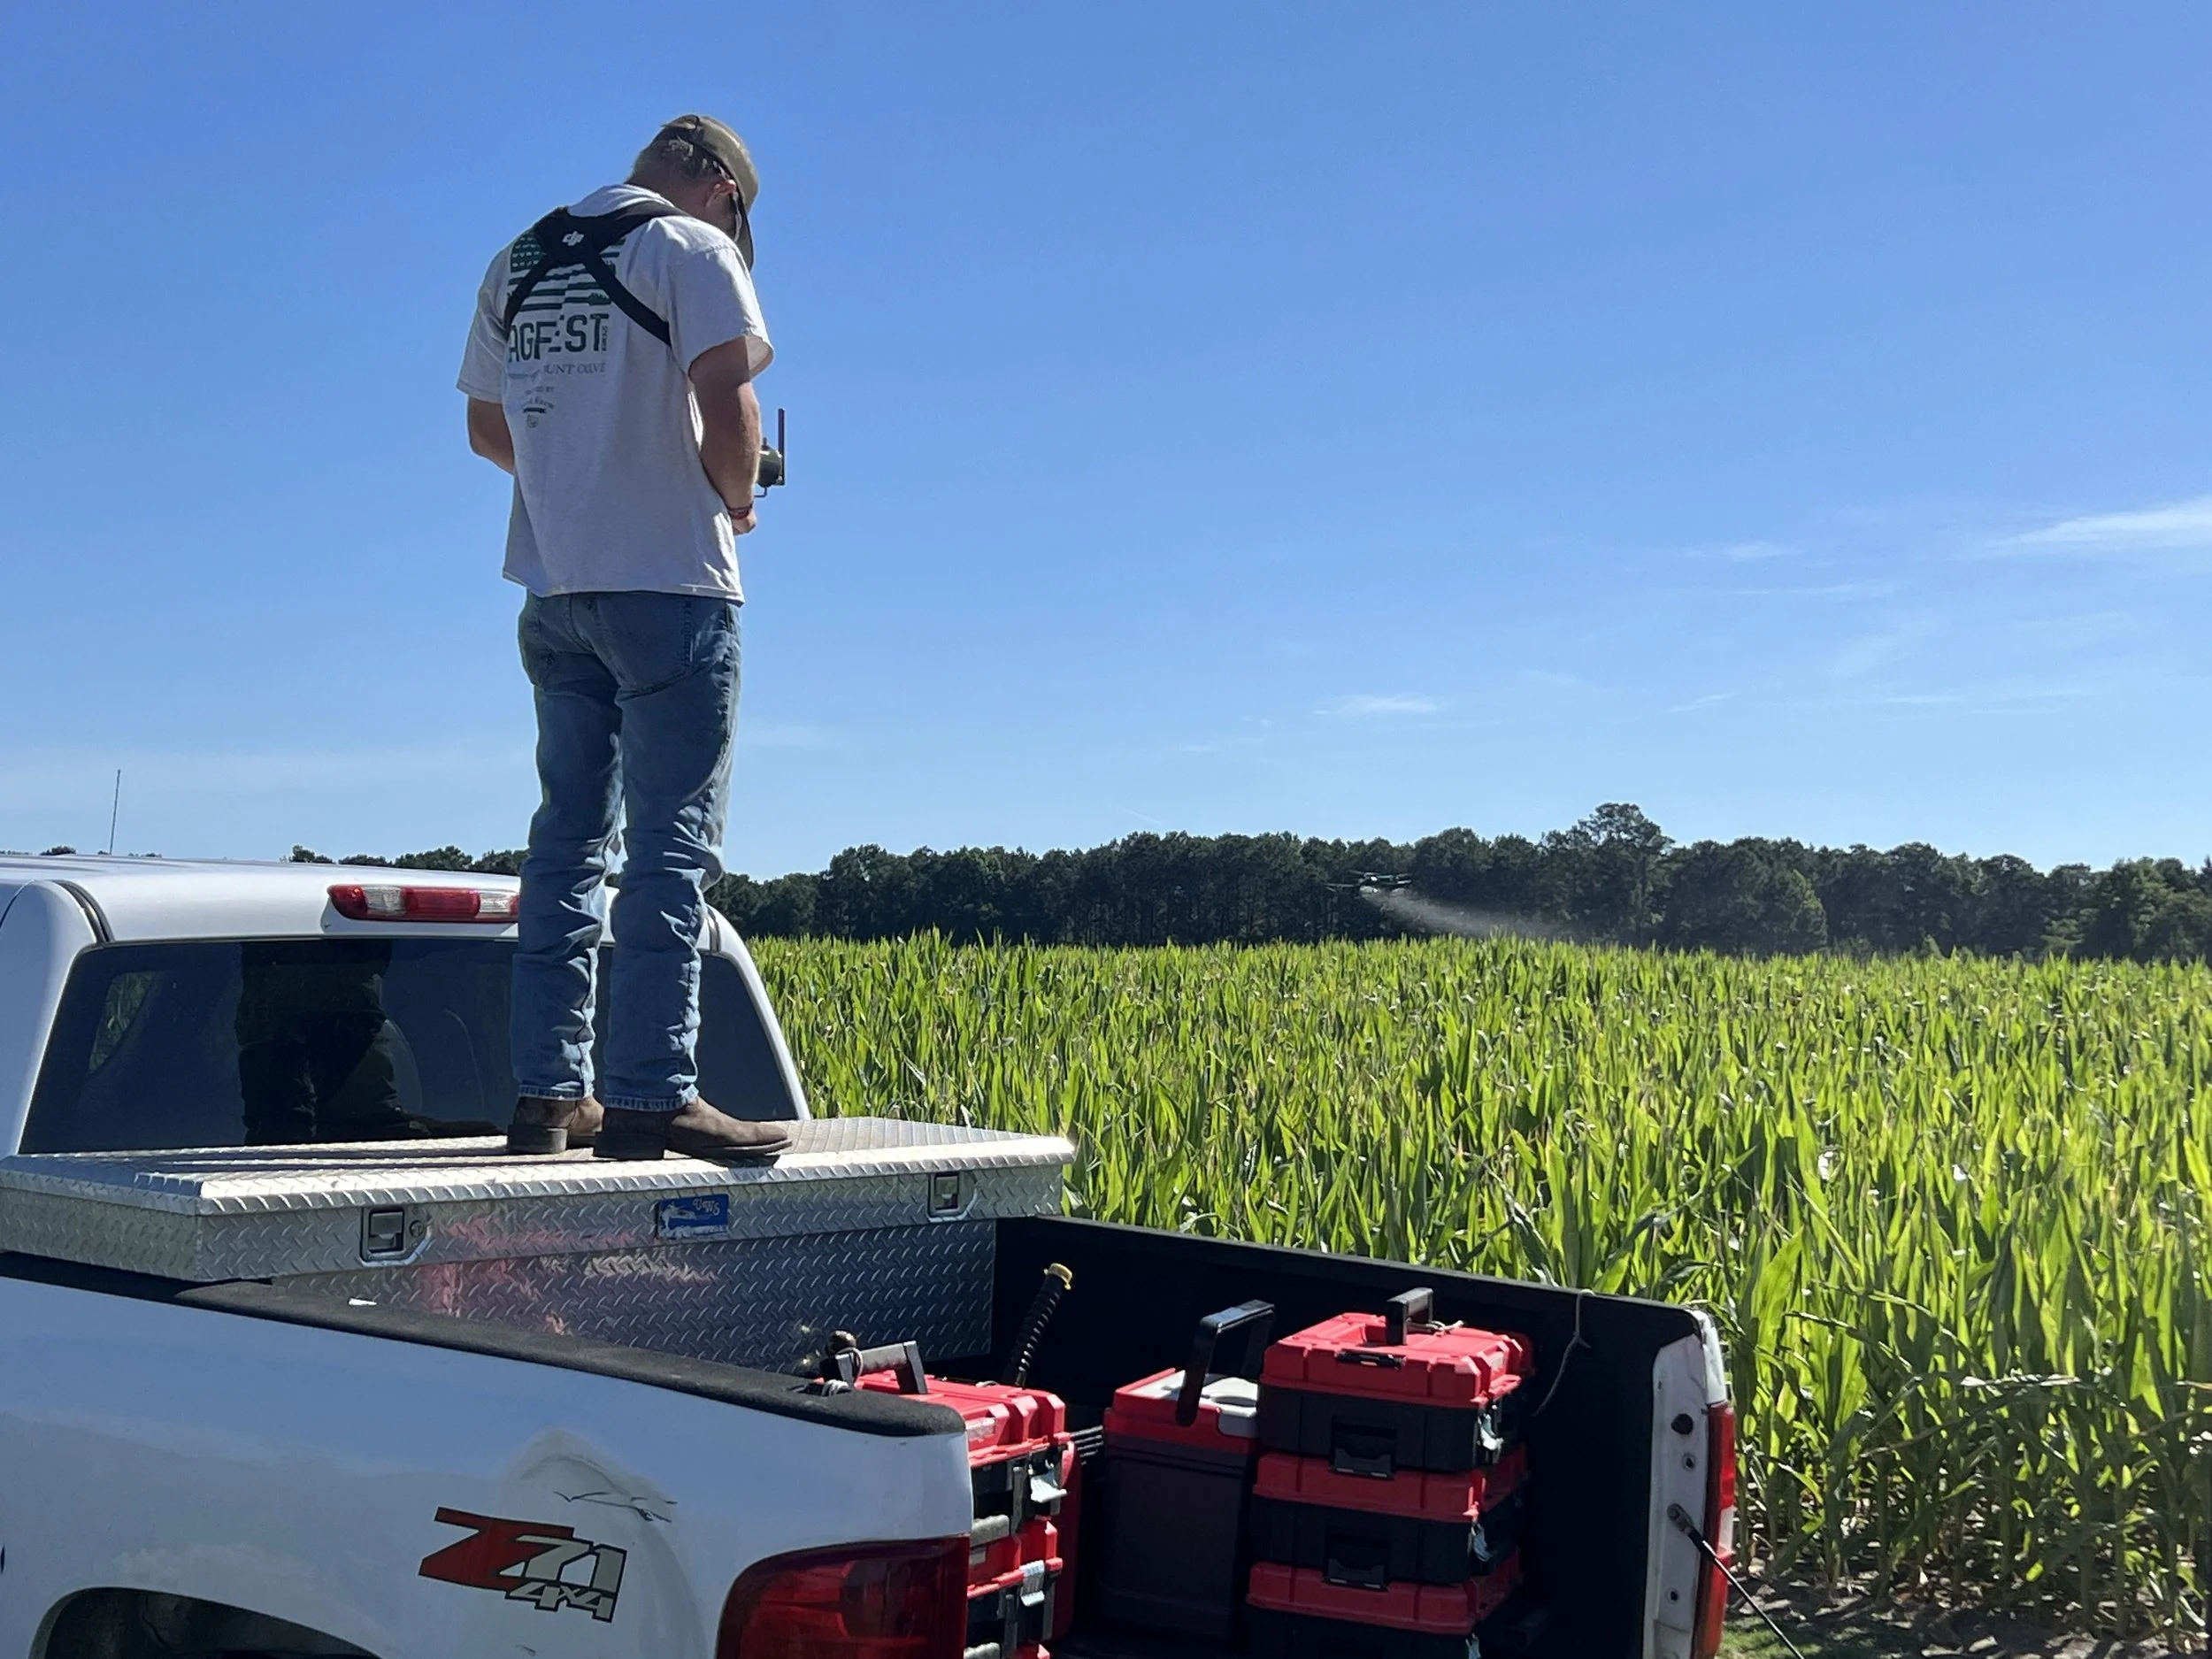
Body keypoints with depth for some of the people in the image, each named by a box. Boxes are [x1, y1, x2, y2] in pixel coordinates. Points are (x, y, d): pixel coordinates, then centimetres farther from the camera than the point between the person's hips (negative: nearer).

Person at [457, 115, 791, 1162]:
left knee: (569, 836, 9)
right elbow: (725, 406, -16)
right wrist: (736, 496, 1)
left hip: (555, 586, 7)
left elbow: (487, 429, 18)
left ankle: (549, 1094, 9)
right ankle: (651, 1095, -9)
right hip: (670, 581, -6)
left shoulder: (519, 263, 15)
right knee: (672, 842, -6)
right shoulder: (693, 248, -5)